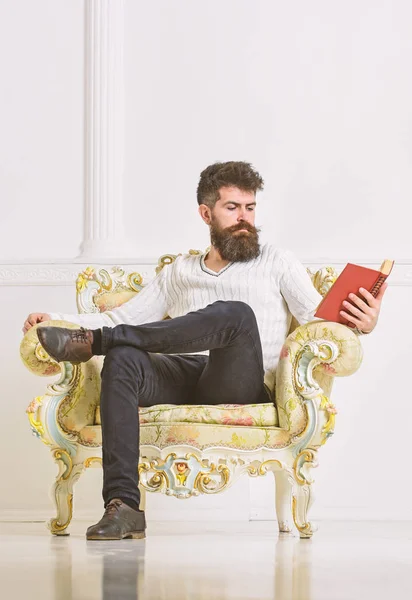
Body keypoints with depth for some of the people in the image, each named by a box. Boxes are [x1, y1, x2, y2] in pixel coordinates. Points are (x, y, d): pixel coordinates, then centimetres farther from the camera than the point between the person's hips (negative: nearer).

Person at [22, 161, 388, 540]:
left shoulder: (277, 262, 19)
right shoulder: (180, 271, 28)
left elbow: (320, 319, 6)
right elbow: (123, 318, 25)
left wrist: (362, 322, -18)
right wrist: (57, 320, 9)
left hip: (241, 384, -3)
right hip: (183, 376, 3)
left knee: (235, 312, -35)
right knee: (123, 357, -32)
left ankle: (93, 341, -33)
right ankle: (123, 505, -41)